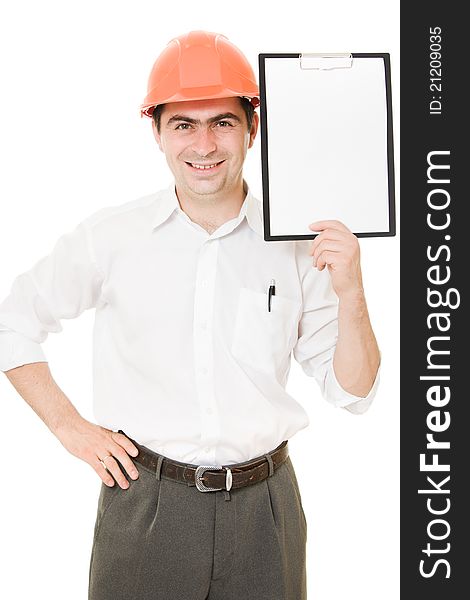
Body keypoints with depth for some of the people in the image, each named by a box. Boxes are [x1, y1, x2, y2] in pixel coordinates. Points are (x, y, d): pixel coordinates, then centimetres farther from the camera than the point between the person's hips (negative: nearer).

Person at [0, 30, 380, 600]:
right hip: (144, 504, -1)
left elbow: (353, 392, 2)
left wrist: (350, 293, -14)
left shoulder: (298, 246, -3)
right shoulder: (110, 236, -5)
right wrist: (69, 426, 1)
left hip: (263, 509, 1)